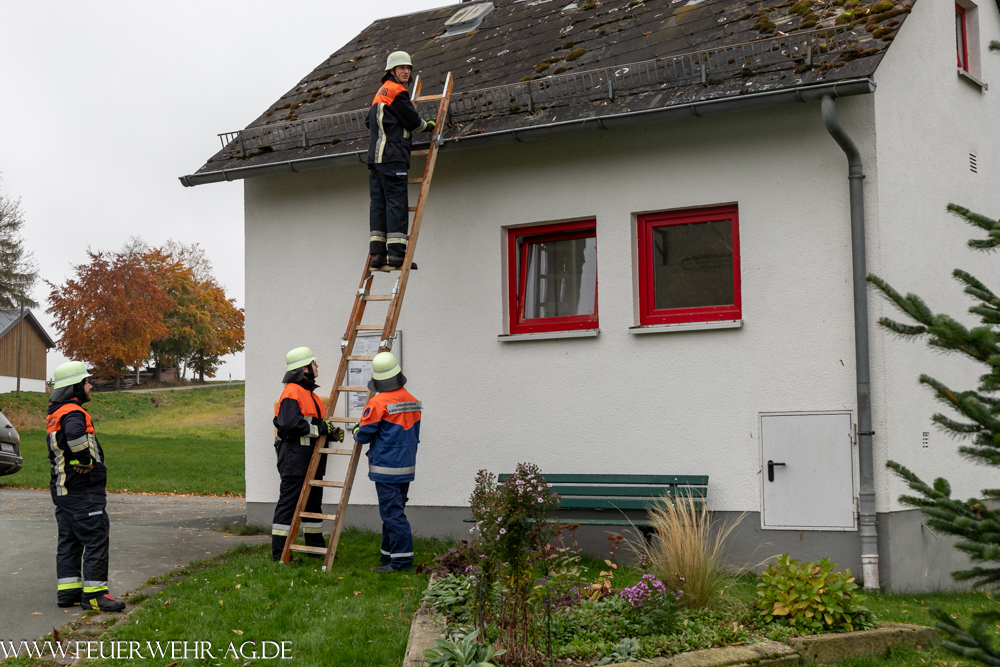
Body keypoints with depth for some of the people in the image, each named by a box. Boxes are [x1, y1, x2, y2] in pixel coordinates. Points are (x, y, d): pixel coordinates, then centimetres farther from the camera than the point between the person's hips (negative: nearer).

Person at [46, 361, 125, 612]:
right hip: (83, 490, -10)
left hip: (63, 490, 10)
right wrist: (86, 461, -26)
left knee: (69, 541, 13)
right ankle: (94, 594, -5)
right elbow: (74, 433, -40)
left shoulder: (54, 414, 16)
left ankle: (68, 591, 16)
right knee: (97, 539, -5)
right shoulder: (73, 413, -17)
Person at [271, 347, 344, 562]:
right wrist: (319, 429, -18)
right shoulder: (292, 392, -13)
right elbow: (290, 423, -25)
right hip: (294, 457, -10)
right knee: (288, 502, -7)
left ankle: (315, 545, 26)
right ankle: (279, 550, -3)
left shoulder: (309, 392, 20)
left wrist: (331, 433, 5)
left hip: (311, 457, 10)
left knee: (313, 502, 16)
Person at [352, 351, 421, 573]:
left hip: (386, 469, -8)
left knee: (392, 513, -5)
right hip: (407, 466, 8)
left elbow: (364, 435, -10)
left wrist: (356, 432, 12)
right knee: (394, 512, 15)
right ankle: (390, 556, 21)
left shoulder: (378, 403, -15)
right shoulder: (413, 402, 9)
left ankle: (402, 560, -5)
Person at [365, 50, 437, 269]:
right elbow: (412, 121, -4)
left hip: (375, 156, 9)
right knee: (396, 202, -11)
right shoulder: (396, 91, -6)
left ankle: (377, 252, 1)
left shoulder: (380, 93, 23)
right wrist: (428, 125, 15)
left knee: (378, 203, 5)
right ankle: (396, 252, -15)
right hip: (393, 156, -9)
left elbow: (370, 121, 30)